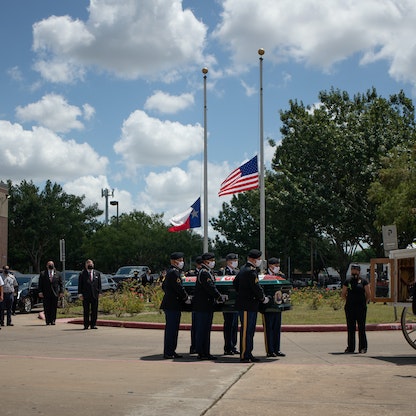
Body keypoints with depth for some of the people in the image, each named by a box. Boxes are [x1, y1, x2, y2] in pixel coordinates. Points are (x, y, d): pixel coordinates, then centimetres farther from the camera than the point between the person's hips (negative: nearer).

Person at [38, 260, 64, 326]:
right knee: (47, 308, 0)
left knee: (54, 308, 1)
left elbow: (61, 284, 9)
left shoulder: (58, 274, 11)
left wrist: (61, 292, 0)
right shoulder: (42, 274, 8)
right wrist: (40, 292, -4)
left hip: (55, 293, 1)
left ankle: (53, 320, 6)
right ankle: (48, 321, 5)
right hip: (46, 294, -1)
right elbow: (40, 284, 5)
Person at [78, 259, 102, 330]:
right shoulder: (82, 274, 2)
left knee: (94, 311, 4)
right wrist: (80, 294, -6)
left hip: (95, 295, 2)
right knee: (86, 311, 1)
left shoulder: (97, 273, 11)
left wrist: (99, 292, 3)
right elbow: (80, 285, 1)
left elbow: (99, 284, 11)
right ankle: (86, 325, 6)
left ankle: (93, 324, 10)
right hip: (85, 295, -2)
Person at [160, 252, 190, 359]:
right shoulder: (174, 272, -15)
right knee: (172, 329, -7)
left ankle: (170, 351, 19)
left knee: (171, 329, 14)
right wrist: (186, 299, -7)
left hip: (169, 304, 11)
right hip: (173, 306, -11)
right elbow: (179, 288, -19)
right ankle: (169, 353, -5)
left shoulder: (169, 271, 17)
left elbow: (164, 286, 24)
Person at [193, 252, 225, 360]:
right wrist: (219, 297, -14)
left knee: (206, 330, 12)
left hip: (207, 306, 10)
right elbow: (210, 287, -22)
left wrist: (218, 297, 11)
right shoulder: (204, 272, -15)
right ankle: (201, 353, -2)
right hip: (202, 306, -10)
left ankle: (206, 352, 17)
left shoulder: (208, 272, 17)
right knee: (202, 330, -5)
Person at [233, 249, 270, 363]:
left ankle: (248, 354, 20)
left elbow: (235, 283, 23)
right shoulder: (251, 271, -18)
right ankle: (244, 356, -3)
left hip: (248, 305, 11)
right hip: (247, 306, -11)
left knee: (250, 331, 14)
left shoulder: (243, 269, 13)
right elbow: (256, 287, -20)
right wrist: (263, 299, -6)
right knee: (246, 330, -6)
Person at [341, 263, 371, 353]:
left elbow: (369, 295, 5)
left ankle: (363, 348, 6)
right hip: (350, 308, 2)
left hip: (361, 308, -2)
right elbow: (343, 294, 17)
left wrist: (364, 303, 2)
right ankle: (350, 348, 11)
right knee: (350, 328, 5)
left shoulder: (363, 281, 2)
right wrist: (348, 301, 9)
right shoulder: (348, 281, 9)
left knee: (361, 327, -1)